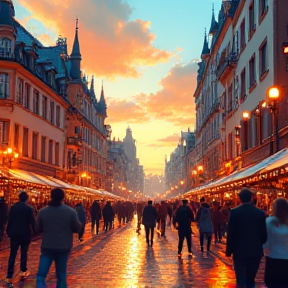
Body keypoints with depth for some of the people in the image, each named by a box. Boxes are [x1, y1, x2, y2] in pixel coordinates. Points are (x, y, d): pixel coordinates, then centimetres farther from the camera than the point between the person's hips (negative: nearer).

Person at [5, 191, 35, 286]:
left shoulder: (13, 207, -1)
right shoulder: (29, 209, -11)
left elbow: (9, 220, 5)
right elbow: (32, 222, -9)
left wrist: (8, 231, 15)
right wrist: (34, 232, 3)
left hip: (14, 233, 2)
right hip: (25, 234, -2)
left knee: (12, 254, 2)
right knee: (24, 253, 15)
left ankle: (9, 276, -4)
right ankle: (23, 271, 25)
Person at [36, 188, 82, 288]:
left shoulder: (42, 211, -4)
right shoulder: (71, 211, -7)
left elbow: (38, 229, 6)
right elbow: (77, 228, 1)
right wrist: (80, 224, 21)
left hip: (47, 247, -1)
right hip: (64, 247, 1)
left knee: (41, 275, 1)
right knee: (61, 276, 15)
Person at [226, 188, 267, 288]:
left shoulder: (234, 212, -9)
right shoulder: (260, 213, -2)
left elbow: (230, 233, -8)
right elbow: (263, 234, 2)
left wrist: (229, 250, 2)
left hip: (239, 251, -3)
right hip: (256, 251, 3)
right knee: (251, 280, 16)